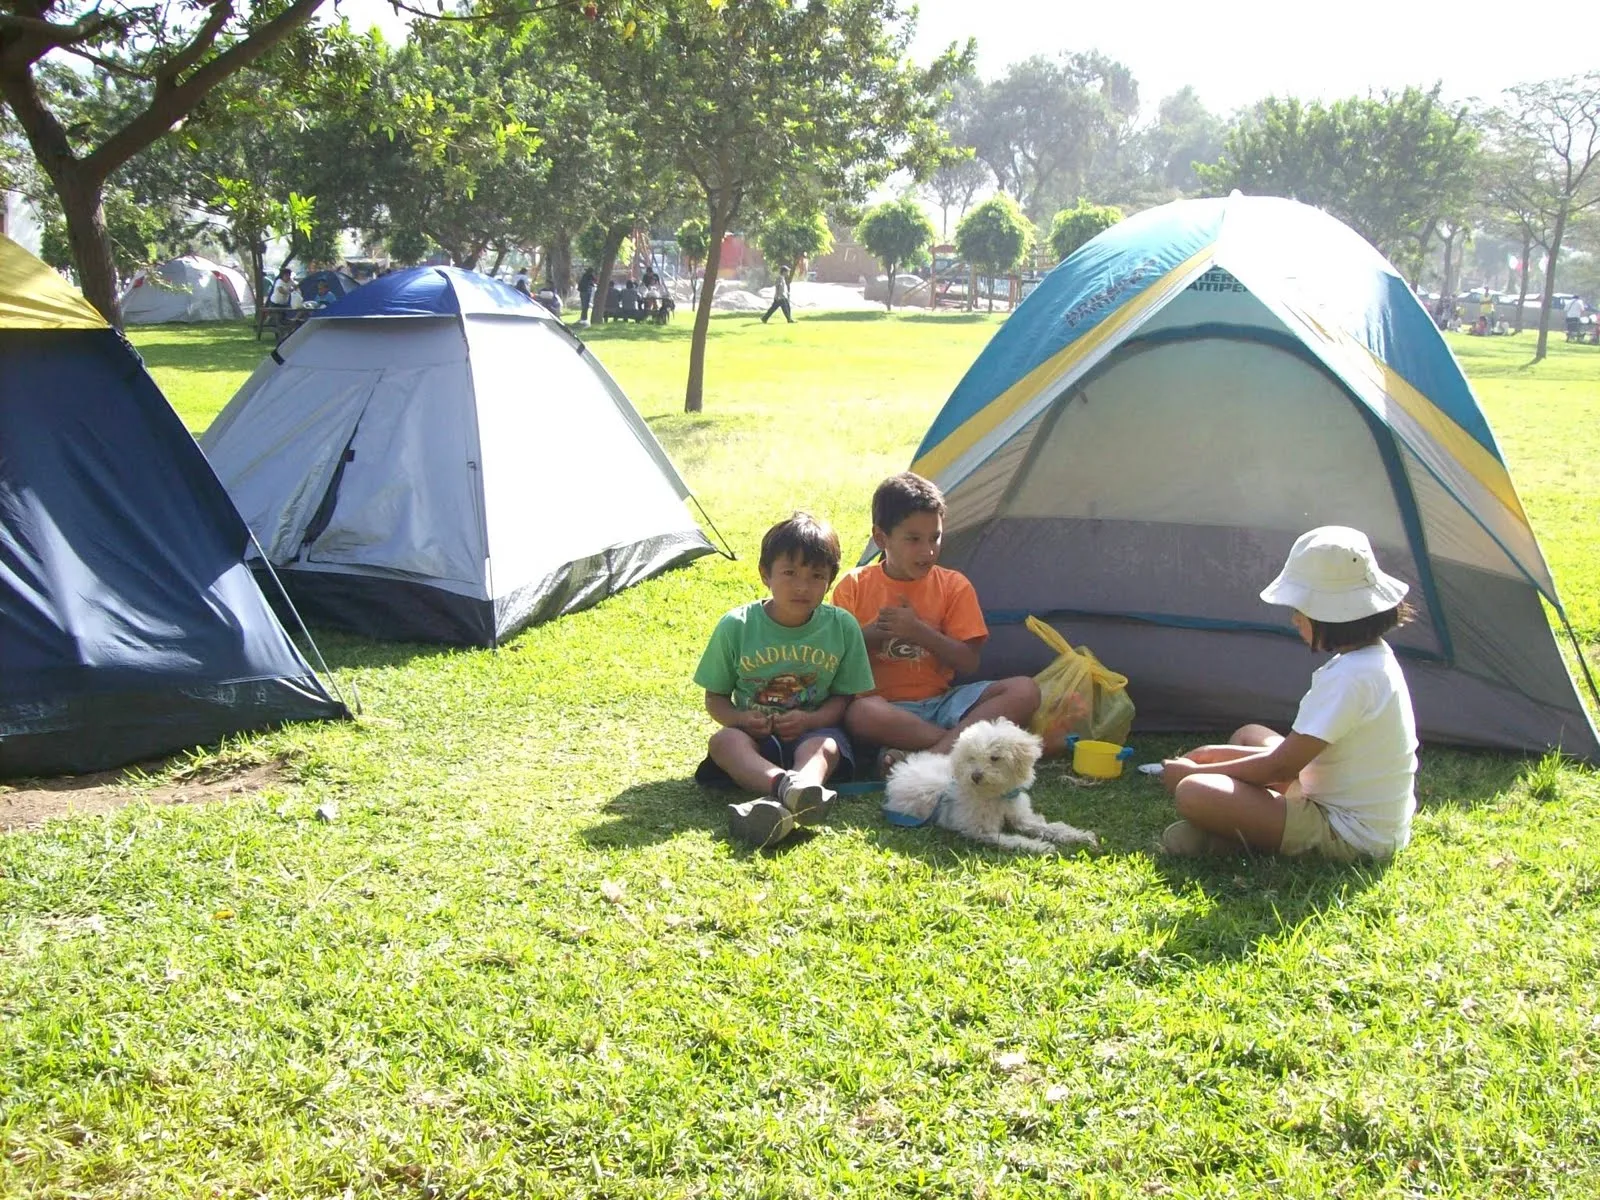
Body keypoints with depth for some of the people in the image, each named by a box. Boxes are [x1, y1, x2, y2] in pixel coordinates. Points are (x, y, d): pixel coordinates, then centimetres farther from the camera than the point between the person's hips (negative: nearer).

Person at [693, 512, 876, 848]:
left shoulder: (842, 626, -1)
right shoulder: (736, 626, -2)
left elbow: (845, 696, 4)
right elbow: (715, 698, 6)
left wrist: (810, 719, -17)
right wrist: (740, 718, -17)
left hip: (814, 730, 0)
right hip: (756, 734, 1)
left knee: (823, 746, -35)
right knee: (723, 740, -33)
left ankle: (776, 805, -69)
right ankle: (788, 785, -64)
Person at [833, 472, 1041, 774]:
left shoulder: (953, 586, 7)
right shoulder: (854, 587, 4)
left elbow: (969, 663, 0)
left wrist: (920, 632, -13)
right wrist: (872, 633, -16)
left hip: (940, 702, 3)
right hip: (886, 707, -3)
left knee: (1024, 691, -22)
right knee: (860, 714, -39)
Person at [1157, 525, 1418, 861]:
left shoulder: (1348, 677, -24)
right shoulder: (1377, 657, 7)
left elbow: (1280, 768, -21)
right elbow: (1299, 752, 12)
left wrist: (1195, 771, -8)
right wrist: (1217, 755, 8)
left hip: (1351, 838, -11)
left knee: (1193, 792, -25)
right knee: (1249, 733, 24)